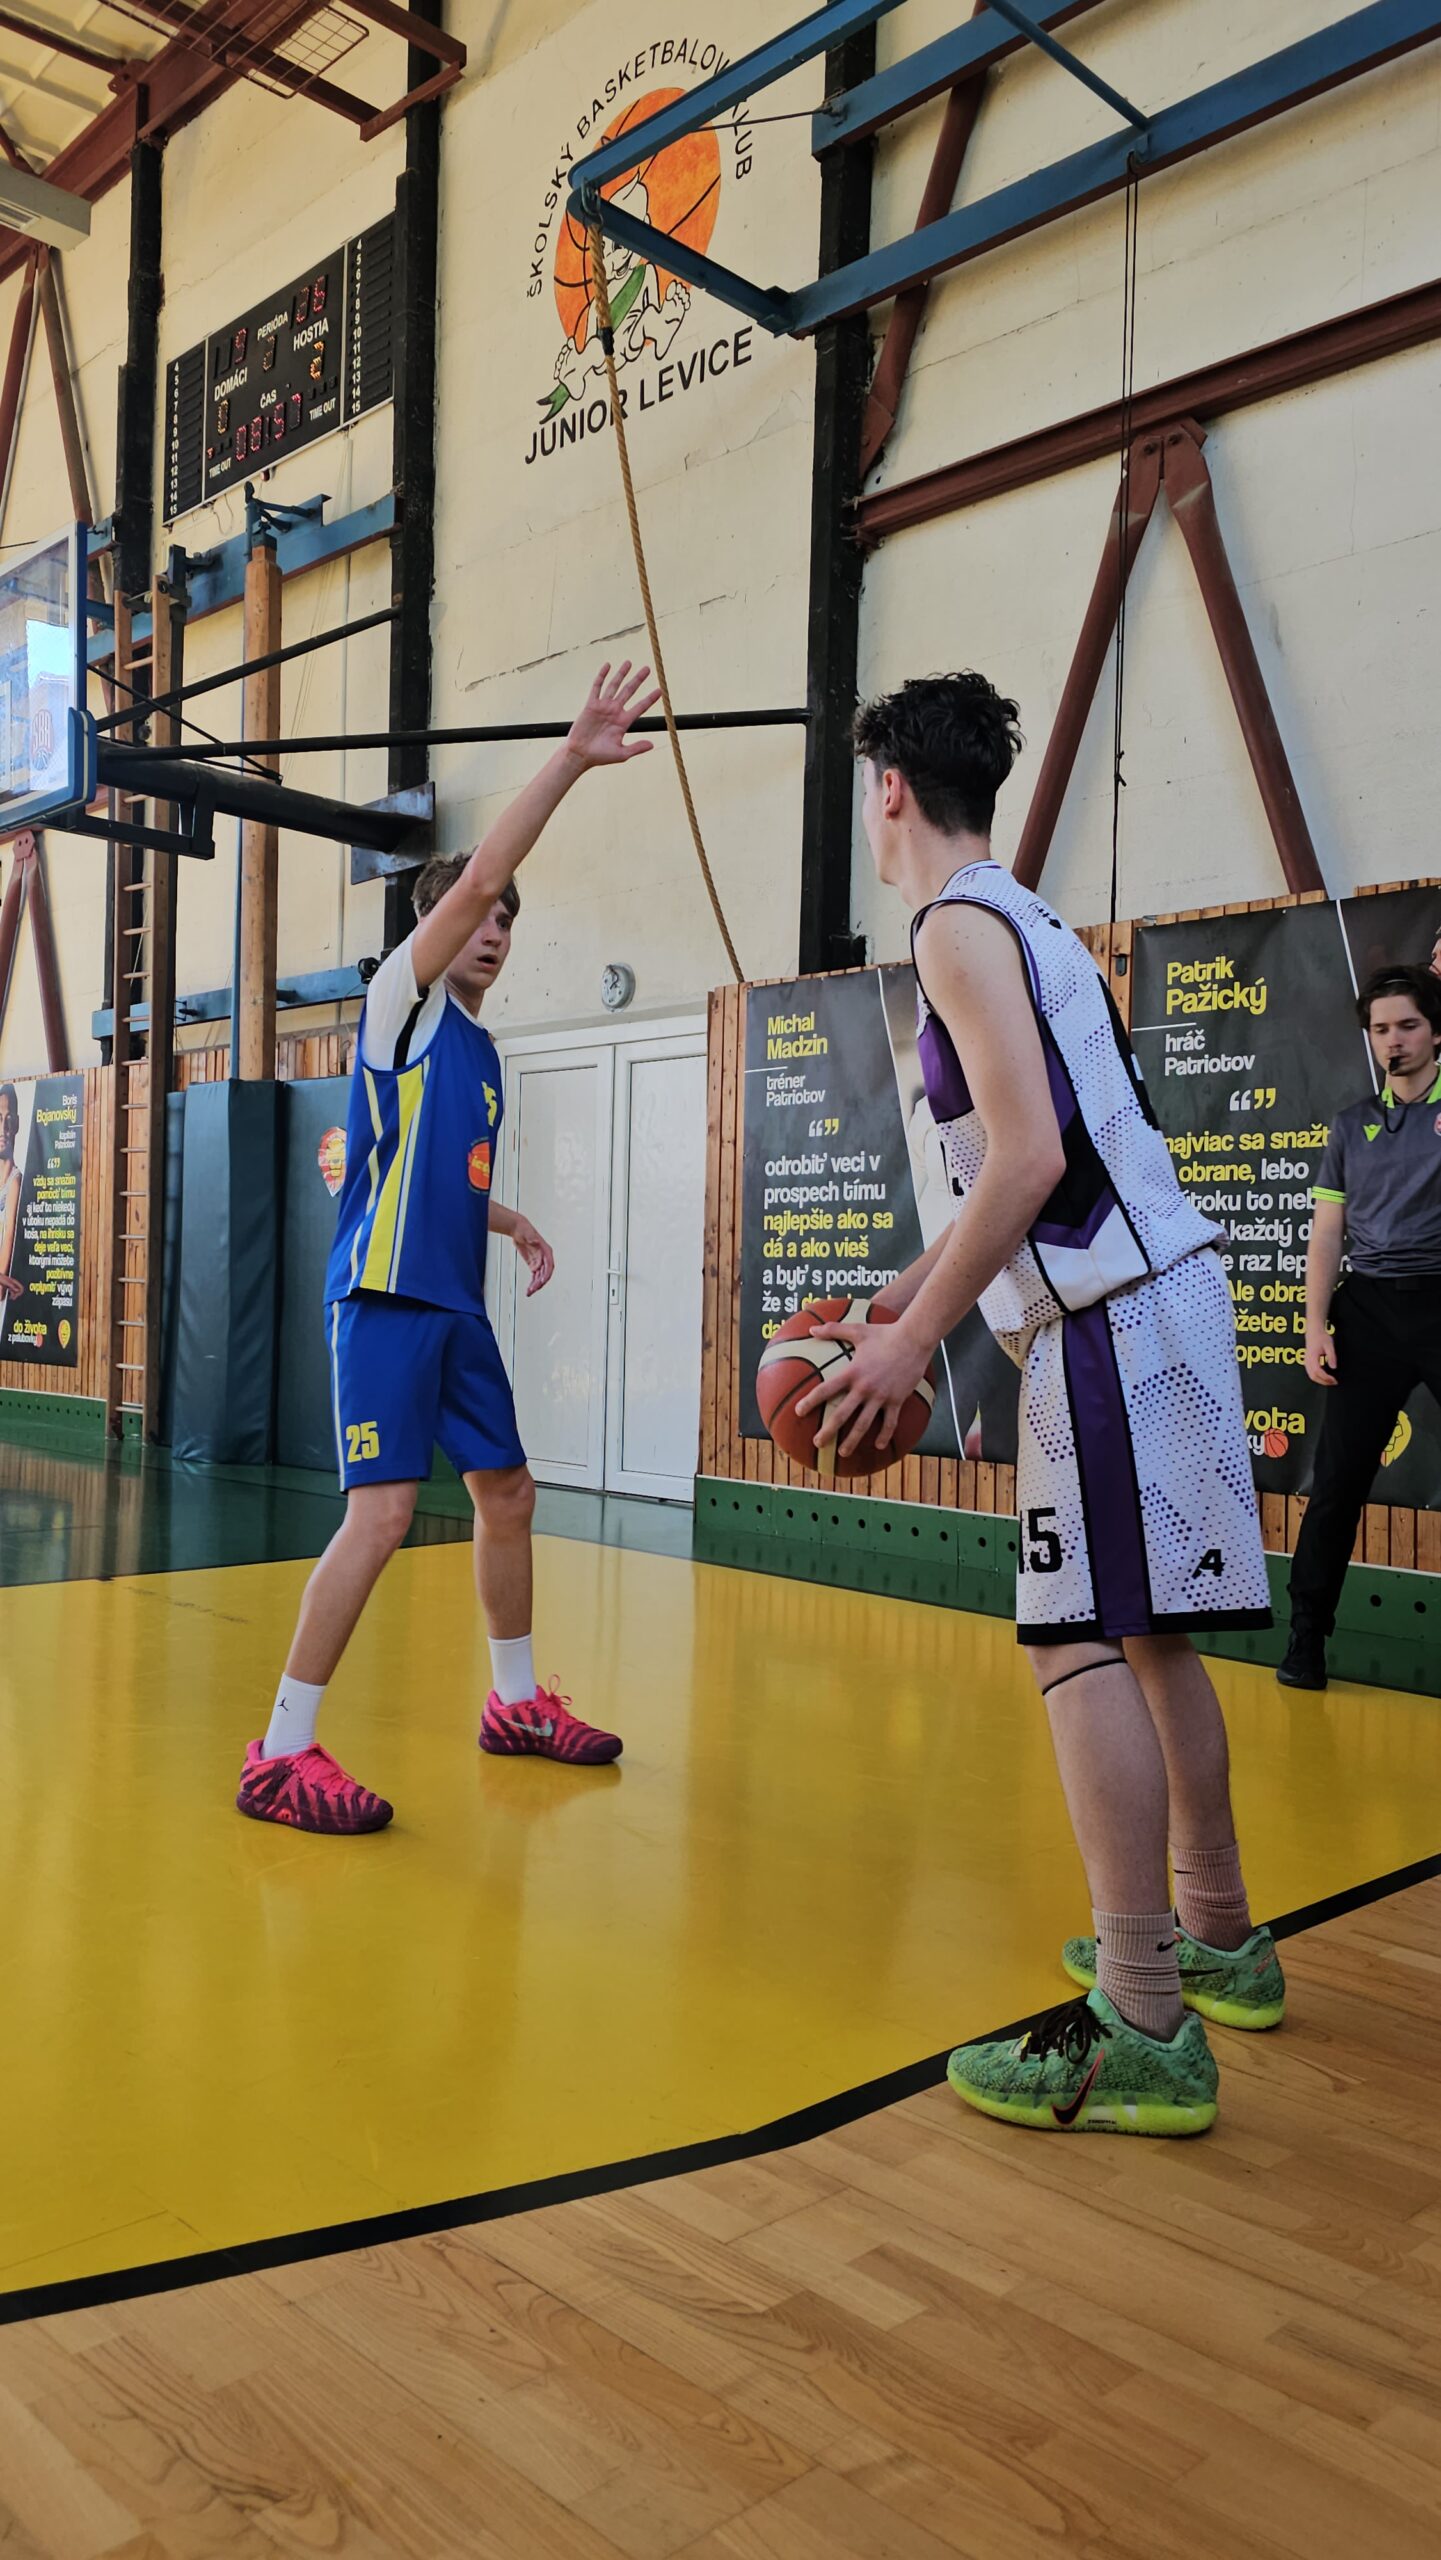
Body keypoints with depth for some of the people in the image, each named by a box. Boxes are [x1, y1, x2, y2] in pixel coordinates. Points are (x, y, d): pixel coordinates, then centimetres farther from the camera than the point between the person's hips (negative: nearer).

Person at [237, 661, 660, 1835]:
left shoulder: (482, 1047, 18)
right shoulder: (403, 1001, -3)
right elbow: (473, 876, -18)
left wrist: (512, 1224, 12)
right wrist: (570, 759, -22)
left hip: (455, 1302, 9)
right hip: (387, 1295, -9)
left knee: (508, 1492, 13)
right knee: (384, 1512, -16)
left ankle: (516, 1702, 29)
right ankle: (281, 1751, -6)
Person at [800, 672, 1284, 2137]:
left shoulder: (959, 926, -8)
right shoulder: (1023, 921, 22)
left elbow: (1029, 1156, -19)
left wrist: (911, 1343, -15)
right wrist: (912, 1292, 25)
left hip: (1106, 1319, -10)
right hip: (1148, 1293, 10)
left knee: (1080, 1646, -8)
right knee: (1147, 1635, 16)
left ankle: (1143, 2033, -3)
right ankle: (1216, 1938, 30)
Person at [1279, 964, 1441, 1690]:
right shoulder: (1353, 1124, 12)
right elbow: (1326, 1233, 12)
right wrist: (1316, 1326, 2)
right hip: (1369, 1310, 2)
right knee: (1338, 1480, 3)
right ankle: (1307, 1635, 13)